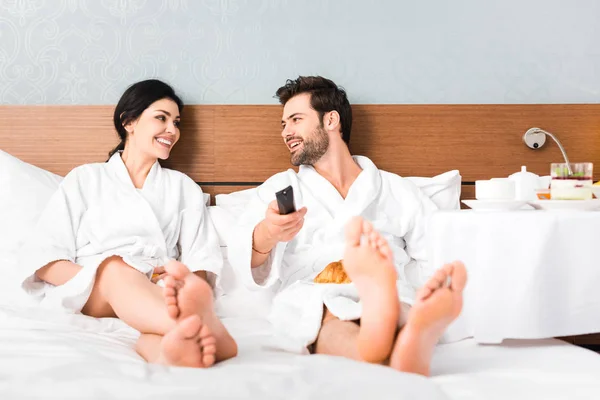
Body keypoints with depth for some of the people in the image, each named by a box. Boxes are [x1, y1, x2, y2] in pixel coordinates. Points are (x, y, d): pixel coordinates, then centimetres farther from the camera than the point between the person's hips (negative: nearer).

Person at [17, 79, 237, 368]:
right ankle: (206, 333, -65)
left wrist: (186, 283, -16)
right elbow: (41, 258, 5)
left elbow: (201, 262, 9)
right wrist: (96, 281, -13)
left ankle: (164, 349, -70)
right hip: (87, 291, -1)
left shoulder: (183, 187, 21)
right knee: (114, 268, -37)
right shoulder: (85, 179, 17)